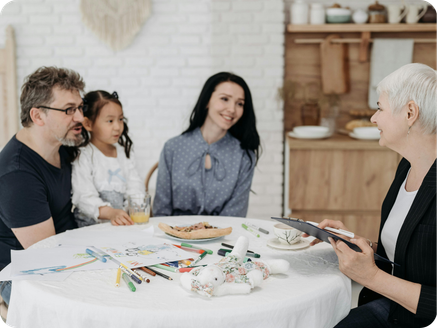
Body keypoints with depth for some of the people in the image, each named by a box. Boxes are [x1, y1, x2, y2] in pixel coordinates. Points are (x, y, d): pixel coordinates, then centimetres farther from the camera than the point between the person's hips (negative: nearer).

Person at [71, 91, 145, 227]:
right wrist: (110, 212, -28)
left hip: (123, 223, 4)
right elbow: (84, 197, -13)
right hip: (89, 225, -3)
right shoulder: (82, 157, -5)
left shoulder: (124, 153, 15)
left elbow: (135, 187, 8)